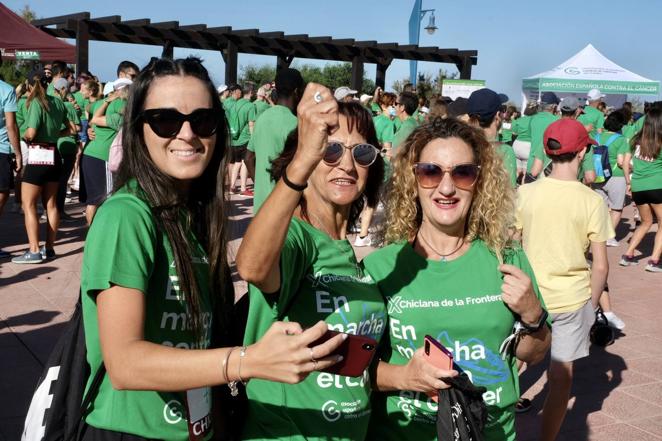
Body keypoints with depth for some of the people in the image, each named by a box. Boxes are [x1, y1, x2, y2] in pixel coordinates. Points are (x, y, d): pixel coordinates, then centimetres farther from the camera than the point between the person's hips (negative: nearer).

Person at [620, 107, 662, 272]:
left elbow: (625, 162, 9)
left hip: (637, 188, 5)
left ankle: (628, 255, 19)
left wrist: (628, 181, 17)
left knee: (646, 222, 24)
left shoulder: (636, 140, 5)